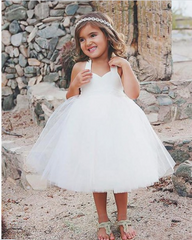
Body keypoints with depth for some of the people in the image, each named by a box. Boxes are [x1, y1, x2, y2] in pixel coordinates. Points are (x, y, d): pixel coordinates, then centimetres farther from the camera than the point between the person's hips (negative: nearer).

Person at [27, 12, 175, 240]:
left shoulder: (120, 65, -1)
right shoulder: (80, 68, 0)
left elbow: (132, 93, -13)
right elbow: (70, 98, 8)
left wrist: (125, 66, -15)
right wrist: (75, 84, -11)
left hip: (116, 124, 0)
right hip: (89, 126, 1)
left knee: (119, 170, 9)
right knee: (96, 173, 10)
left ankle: (122, 218, 31)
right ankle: (103, 221, 28)